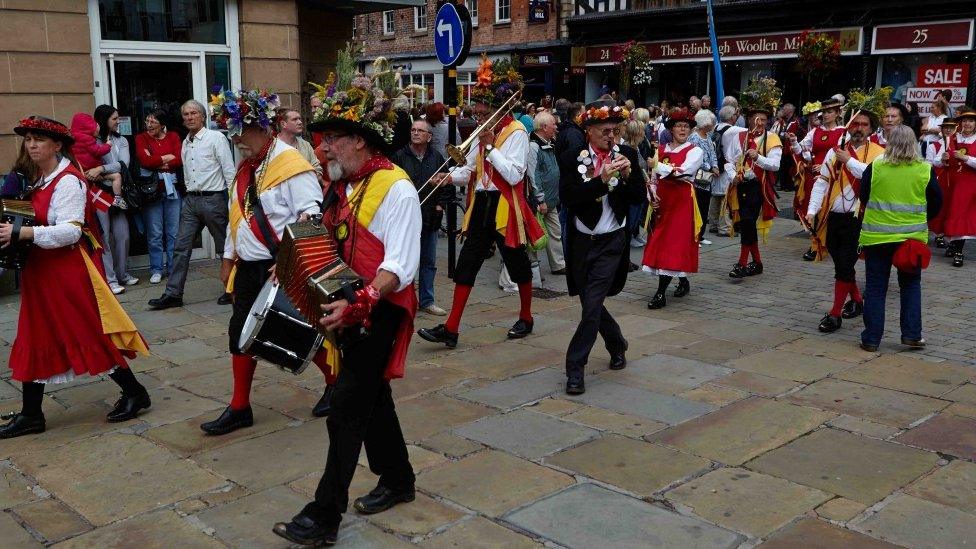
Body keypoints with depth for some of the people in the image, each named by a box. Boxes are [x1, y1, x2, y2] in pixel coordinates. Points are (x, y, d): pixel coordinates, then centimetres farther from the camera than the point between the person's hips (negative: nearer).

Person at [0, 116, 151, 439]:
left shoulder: (68, 181, -15)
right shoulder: (40, 181, 12)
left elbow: (71, 230, -25)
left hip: (69, 269, -9)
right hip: (41, 271, 9)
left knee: (91, 333, -1)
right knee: (35, 338, 11)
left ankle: (134, 393, 15)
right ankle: (31, 415, 20)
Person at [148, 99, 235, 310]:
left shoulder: (216, 138, -5)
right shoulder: (185, 143, 15)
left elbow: (230, 171, -8)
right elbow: (187, 173, 19)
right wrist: (190, 195, 13)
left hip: (213, 199, -6)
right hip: (191, 200, 6)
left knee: (225, 246, 5)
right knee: (181, 247, 2)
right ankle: (173, 294, 5)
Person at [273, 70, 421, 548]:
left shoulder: (395, 189, -17)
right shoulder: (342, 185, 10)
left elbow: (400, 266, -24)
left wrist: (357, 304, -34)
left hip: (381, 311, -9)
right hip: (348, 309, 9)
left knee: (347, 409, -7)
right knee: (371, 397, 18)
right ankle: (397, 481, 36)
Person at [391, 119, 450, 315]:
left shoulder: (437, 158, 7)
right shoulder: (399, 156, -3)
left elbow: (447, 183, 14)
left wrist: (440, 204, 3)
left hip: (430, 218, 4)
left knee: (429, 262, 11)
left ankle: (427, 301, 21)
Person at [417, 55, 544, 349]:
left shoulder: (516, 132, -10)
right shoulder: (484, 132, 13)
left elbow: (514, 175, -20)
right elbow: (470, 170, 13)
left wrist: (490, 146, -18)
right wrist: (452, 176, -7)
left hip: (504, 207, -7)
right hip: (481, 204, 7)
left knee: (517, 263, 9)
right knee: (466, 263, 0)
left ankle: (526, 318, 29)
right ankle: (451, 328, -1)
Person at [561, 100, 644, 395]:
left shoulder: (626, 154, 0)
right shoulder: (573, 157, -5)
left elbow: (640, 196, 0)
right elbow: (568, 196, -16)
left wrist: (628, 175, -17)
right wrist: (602, 178, -24)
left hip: (611, 241, -1)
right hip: (581, 240, 2)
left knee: (592, 306, -9)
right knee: (591, 303, 14)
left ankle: (575, 368, -1)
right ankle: (617, 345, 40)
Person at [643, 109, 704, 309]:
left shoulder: (695, 151, -2)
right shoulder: (662, 150, 11)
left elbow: (682, 172, -20)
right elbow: (654, 178, 12)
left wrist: (658, 166, -16)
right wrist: (652, 195, -5)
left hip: (682, 201, -5)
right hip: (661, 202, 5)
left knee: (673, 244, -8)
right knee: (659, 244, 8)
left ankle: (661, 293, -8)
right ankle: (683, 281, 28)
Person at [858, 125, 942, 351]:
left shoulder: (874, 168, -8)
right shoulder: (925, 170, -6)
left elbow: (863, 197, 5)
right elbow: (936, 203, 3)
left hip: (877, 236, -1)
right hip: (912, 237, 1)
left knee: (875, 287, 8)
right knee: (911, 285, 17)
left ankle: (871, 339, 9)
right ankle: (912, 334, 14)